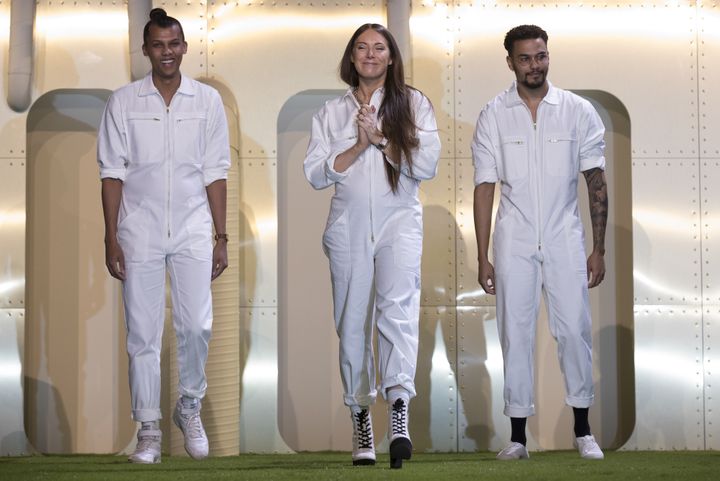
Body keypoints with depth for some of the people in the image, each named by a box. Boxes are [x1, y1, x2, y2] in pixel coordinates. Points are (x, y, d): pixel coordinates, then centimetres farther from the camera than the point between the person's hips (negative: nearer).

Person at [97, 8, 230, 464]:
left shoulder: (207, 100, 3)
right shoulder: (123, 101, 1)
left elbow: (215, 173, 4)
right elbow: (113, 173, 1)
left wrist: (222, 237, 1)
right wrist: (111, 237, -4)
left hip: (192, 229, 1)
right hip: (140, 231, 0)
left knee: (197, 325, -4)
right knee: (143, 332, 2)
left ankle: (190, 407, 20)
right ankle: (149, 428, 10)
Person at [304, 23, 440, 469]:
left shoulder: (413, 103, 9)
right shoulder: (332, 112, 14)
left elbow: (427, 164, -2)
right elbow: (315, 173, 4)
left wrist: (380, 138, -8)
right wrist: (359, 146, -8)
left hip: (399, 221, -3)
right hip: (348, 226, 3)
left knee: (397, 306, -23)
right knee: (353, 323, 2)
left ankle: (399, 408, -36)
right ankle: (361, 417, 10)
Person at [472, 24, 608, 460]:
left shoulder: (579, 111, 0)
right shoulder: (494, 116, 0)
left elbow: (596, 182, 2)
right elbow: (485, 187, 1)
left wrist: (599, 249, -2)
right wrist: (482, 257, -2)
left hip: (565, 240, 0)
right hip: (514, 243, 0)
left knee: (574, 330, -2)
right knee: (516, 335, 2)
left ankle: (583, 429, 10)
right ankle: (518, 436, 9)